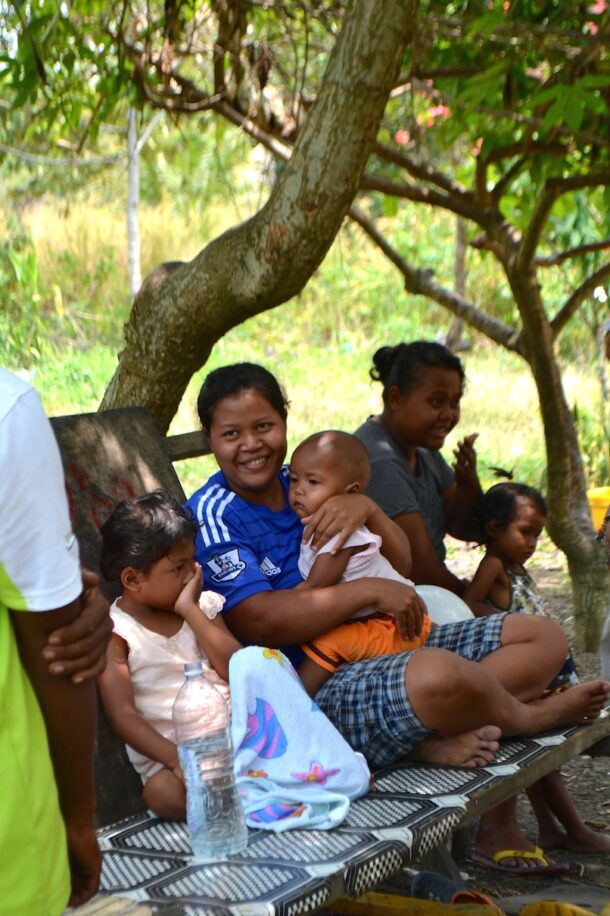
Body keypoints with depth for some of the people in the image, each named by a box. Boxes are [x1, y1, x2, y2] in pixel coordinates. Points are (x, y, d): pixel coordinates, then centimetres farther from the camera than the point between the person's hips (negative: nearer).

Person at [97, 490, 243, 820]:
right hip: (168, 753, -4)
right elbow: (122, 714, -10)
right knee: (164, 793, -36)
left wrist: (191, 611, -6)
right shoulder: (114, 632, -2)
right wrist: (178, 760, -23)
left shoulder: (203, 606, 14)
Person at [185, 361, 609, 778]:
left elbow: (401, 565, 13)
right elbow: (258, 621, -20)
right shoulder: (212, 514, -6)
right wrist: (370, 591, -19)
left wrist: (368, 509, -9)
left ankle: (437, 736, -19)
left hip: (385, 644, 9)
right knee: (436, 675, -38)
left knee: (544, 636, 6)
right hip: (315, 689, -9)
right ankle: (527, 717, -2)